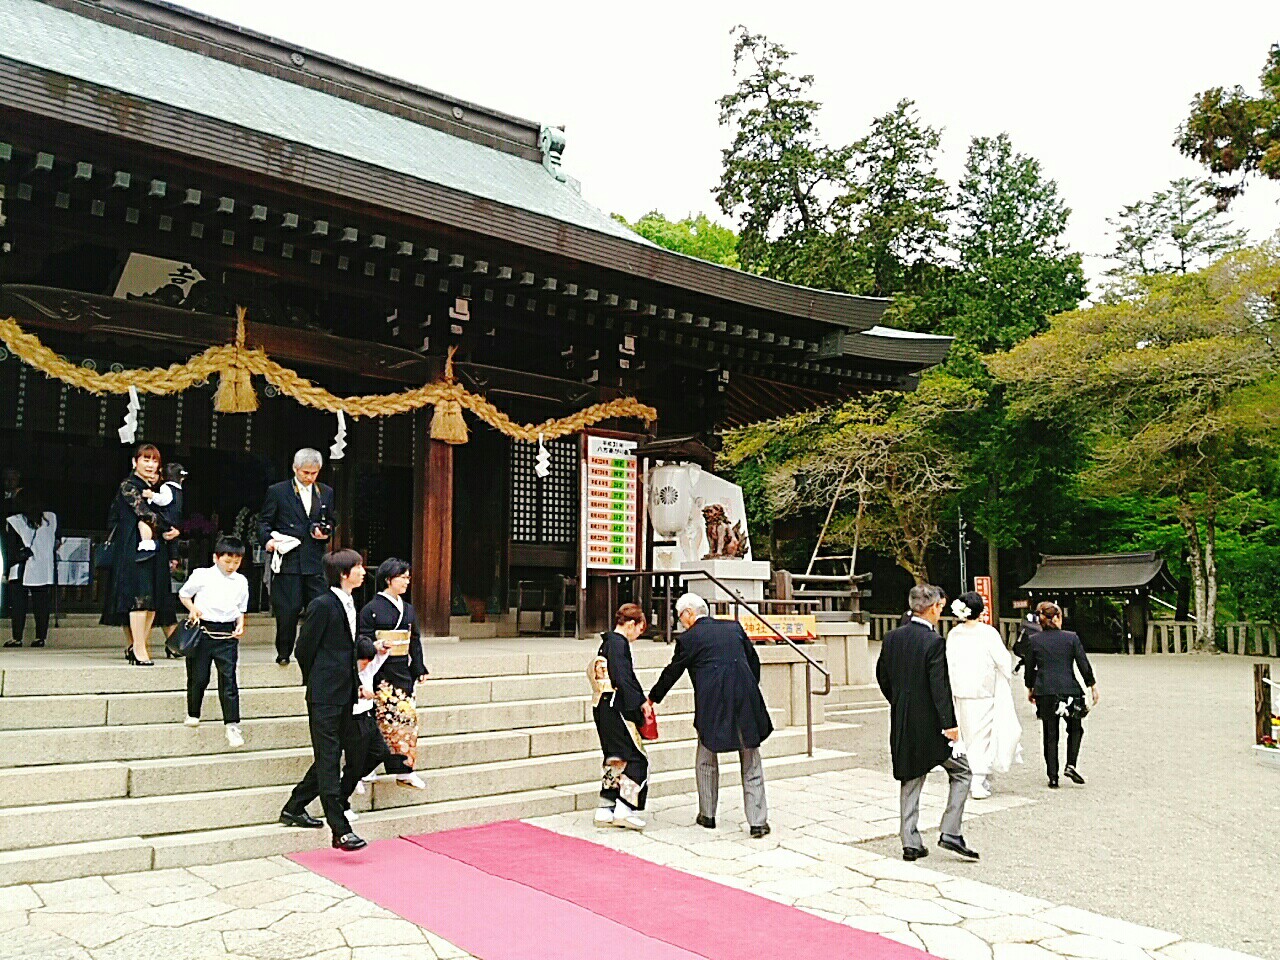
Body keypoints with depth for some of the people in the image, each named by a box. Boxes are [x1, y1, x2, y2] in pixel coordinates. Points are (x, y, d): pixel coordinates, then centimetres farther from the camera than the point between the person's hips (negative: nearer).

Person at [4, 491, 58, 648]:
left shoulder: (13, 522, -5)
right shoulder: (51, 518, 3)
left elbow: (10, 550, -3)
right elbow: (56, 543, 9)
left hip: (22, 571, -3)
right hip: (46, 570, 3)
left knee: (18, 605, 6)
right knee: (42, 606, 8)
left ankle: (17, 638, 4)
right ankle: (40, 637, 8)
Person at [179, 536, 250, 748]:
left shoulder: (241, 581, 9)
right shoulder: (201, 575, -1)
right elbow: (183, 594, 11)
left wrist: (240, 626, 2)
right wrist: (192, 608, -7)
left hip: (227, 634, 2)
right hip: (203, 631, -1)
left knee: (229, 678, -3)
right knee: (198, 677, 6)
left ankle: (232, 725, -2)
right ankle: (193, 714, 30)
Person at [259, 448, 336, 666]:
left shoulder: (326, 493, 14)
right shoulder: (277, 491, 3)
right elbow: (263, 521, 5)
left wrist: (326, 532, 1)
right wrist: (268, 538, -14)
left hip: (315, 560, 3)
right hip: (288, 559, -3)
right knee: (288, 609, 0)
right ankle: (283, 653, 15)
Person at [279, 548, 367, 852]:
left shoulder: (350, 605, 13)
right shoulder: (322, 605, -13)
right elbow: (304, 648, -8)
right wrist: (316, 682, 3)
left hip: (344, 696, 9)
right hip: (325, 697, -9)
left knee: (329, 758, 15)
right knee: (329, 760, -5)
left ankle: (293, 809, 31)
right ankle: (340, 830, -4)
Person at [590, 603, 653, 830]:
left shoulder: (607, 642, 16)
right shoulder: (619, 643, -14)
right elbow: (623, 678, -21)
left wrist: (640, 701, 16)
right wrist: (641, 702, -13)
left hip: (603, 708, 10)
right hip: (616, 710, -10)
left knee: (616, 759, 13)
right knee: (636, 758, -4)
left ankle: (606, 810, 15)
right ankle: (624, 809, -4)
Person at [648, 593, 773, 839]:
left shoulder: (688, 639, 0)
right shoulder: (734, 627, 11)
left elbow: (672, 672, 10)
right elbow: (754, 661, 15)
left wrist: (652, 698, 24)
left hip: (712, 706, -3)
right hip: (746, 702, 3)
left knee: (706, 760, 17)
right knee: (751, 763, 9)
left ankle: (707, 814, 24)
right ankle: (758, 821, 6)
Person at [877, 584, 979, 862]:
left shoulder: (892, 638, 3)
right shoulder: (934, 642, -16)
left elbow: (882, 676, 11)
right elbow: (940, 686, -20)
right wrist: (950, 724, -16)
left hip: (902, 725, 6)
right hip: (930, 725, -6)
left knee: (910, 782, 13)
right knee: (962, 772, 12)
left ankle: (911, 843, 14)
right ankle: (950, 834, 7)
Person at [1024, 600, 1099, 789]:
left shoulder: (1034, 640, 1)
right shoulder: (1071, 638, -3)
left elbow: (1029, 668, 6)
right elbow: (1084, 664, -1)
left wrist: (1030, 689, 20)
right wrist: (1092, 686, 11)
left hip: (1044, 692, 1)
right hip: (1068, 691, -1)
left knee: (1050, 734, 9)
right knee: (1075, 728, 20)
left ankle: (1053, 777, 8)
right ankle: (1070, 765, 4)